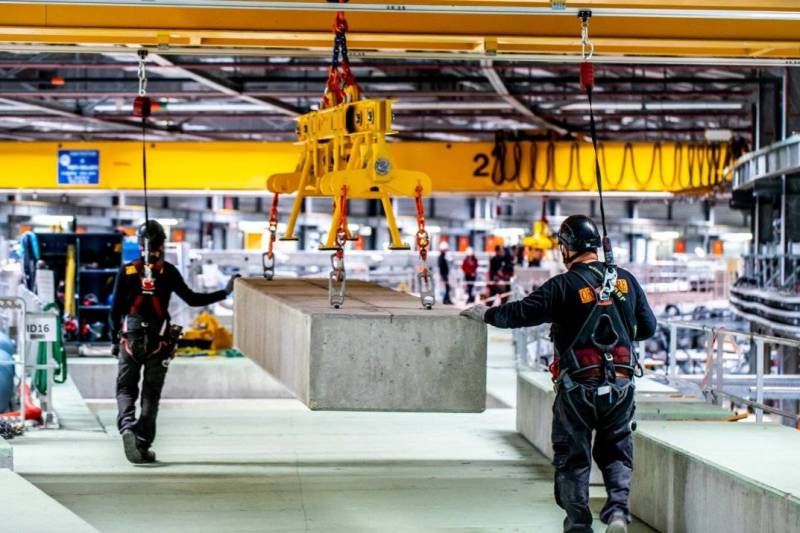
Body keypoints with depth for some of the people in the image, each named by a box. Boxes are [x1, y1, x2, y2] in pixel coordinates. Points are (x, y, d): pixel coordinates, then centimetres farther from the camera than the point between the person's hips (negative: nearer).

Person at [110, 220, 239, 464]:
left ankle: (126, 425, -19)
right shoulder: (168, 271, -2)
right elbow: (192, 299, -3)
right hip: (159, 340, -1)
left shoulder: (127, 270, 2)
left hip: (130, 338, 1)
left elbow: (116, 309, 2)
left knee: (125, 388, 9)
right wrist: (225, 293, 4)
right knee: (151, 393, 7)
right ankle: (143, 444, 3)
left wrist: (115, 339, 12)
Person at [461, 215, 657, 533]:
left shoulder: (565, 285, -11)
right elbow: (647, 327, 12)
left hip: (578, 387, -3)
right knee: (615, 452, 15)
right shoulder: (626, 280, 4)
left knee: (572, 457, 9)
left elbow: (522, 313, -10)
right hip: (621, 385, 3)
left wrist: (487, 314, 5)